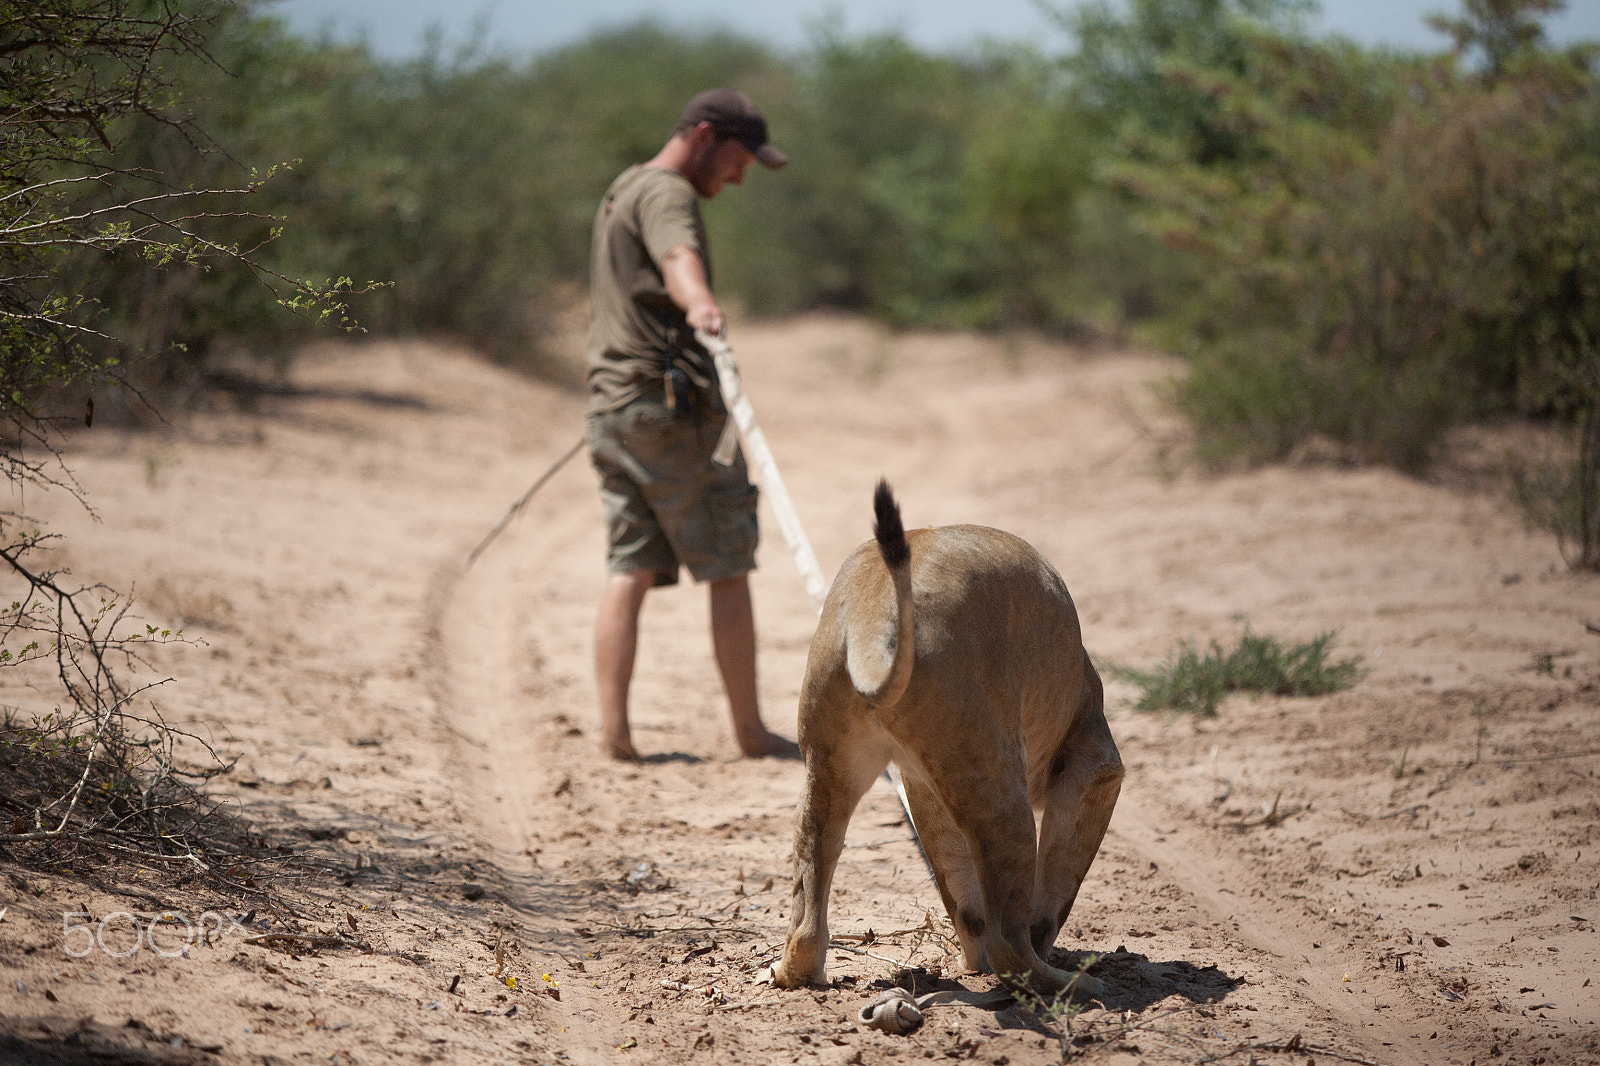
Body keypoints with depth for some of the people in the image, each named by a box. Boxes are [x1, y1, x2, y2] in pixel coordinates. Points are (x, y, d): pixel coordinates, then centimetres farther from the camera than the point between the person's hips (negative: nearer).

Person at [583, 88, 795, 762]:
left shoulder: (618, 194, 23)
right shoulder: (665, 193, -9)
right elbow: (678, 258, -34)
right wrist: (699, 304, -55)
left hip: (612, 404, 9)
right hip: (672, 406, -9)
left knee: (629, 572, 3)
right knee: (727, 572, -2)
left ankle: (614, 731, -6)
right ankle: (750, 732, 2)